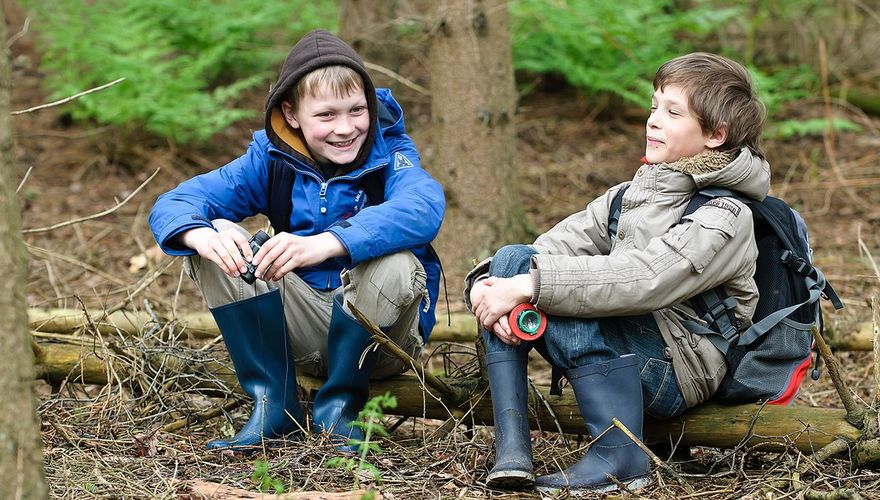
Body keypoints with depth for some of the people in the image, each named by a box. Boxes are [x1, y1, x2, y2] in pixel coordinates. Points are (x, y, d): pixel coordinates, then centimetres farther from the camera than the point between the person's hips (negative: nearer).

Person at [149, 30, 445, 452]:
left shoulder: (389, 154, -12)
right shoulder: (271, 159, -3)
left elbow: (424, 208, -36)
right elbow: (172, 205, -11)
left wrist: (326, 243, -51)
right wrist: (202, 235, -37)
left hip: (382, 342, -3)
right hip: (302, 333, 3)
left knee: (394, 265, -34)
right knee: (215, 242, -15)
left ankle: (337, 405, -12)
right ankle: (273, 404, -10)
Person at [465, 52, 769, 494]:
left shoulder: (726, 217, -13)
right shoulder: (637, 191, 13)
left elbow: (641, 279, -28)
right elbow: (566, 240, 1)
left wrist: (528, 287, -32)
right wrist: (496, 287, -20)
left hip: (680, 371, -8)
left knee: (568, 302, -30)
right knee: (510, 259, -8)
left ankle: (621, 457, -21)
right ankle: (511, 448, -17)